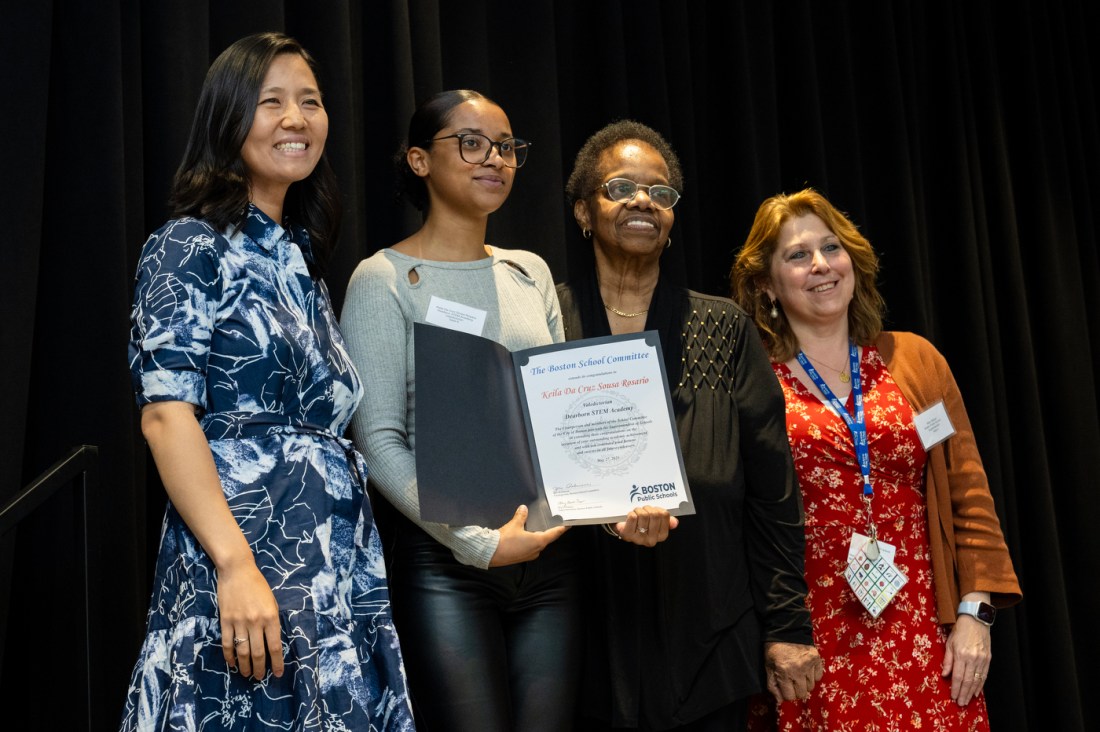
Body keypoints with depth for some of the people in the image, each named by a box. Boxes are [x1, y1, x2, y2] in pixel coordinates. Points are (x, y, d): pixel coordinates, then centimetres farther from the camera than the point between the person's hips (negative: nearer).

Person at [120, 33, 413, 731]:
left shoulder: (300, 260, 16)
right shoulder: (190, 248, -5)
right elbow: (166, 414, -14)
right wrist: (237, 564, -23)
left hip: (337, 565, 7)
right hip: (243, 547, -7)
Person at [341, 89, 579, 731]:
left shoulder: (531, 271, 12)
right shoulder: (385, 280, -4)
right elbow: (379, 441, -10)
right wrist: (477, 541, -18)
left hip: (550, 555, 5)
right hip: (445, 563, -5)